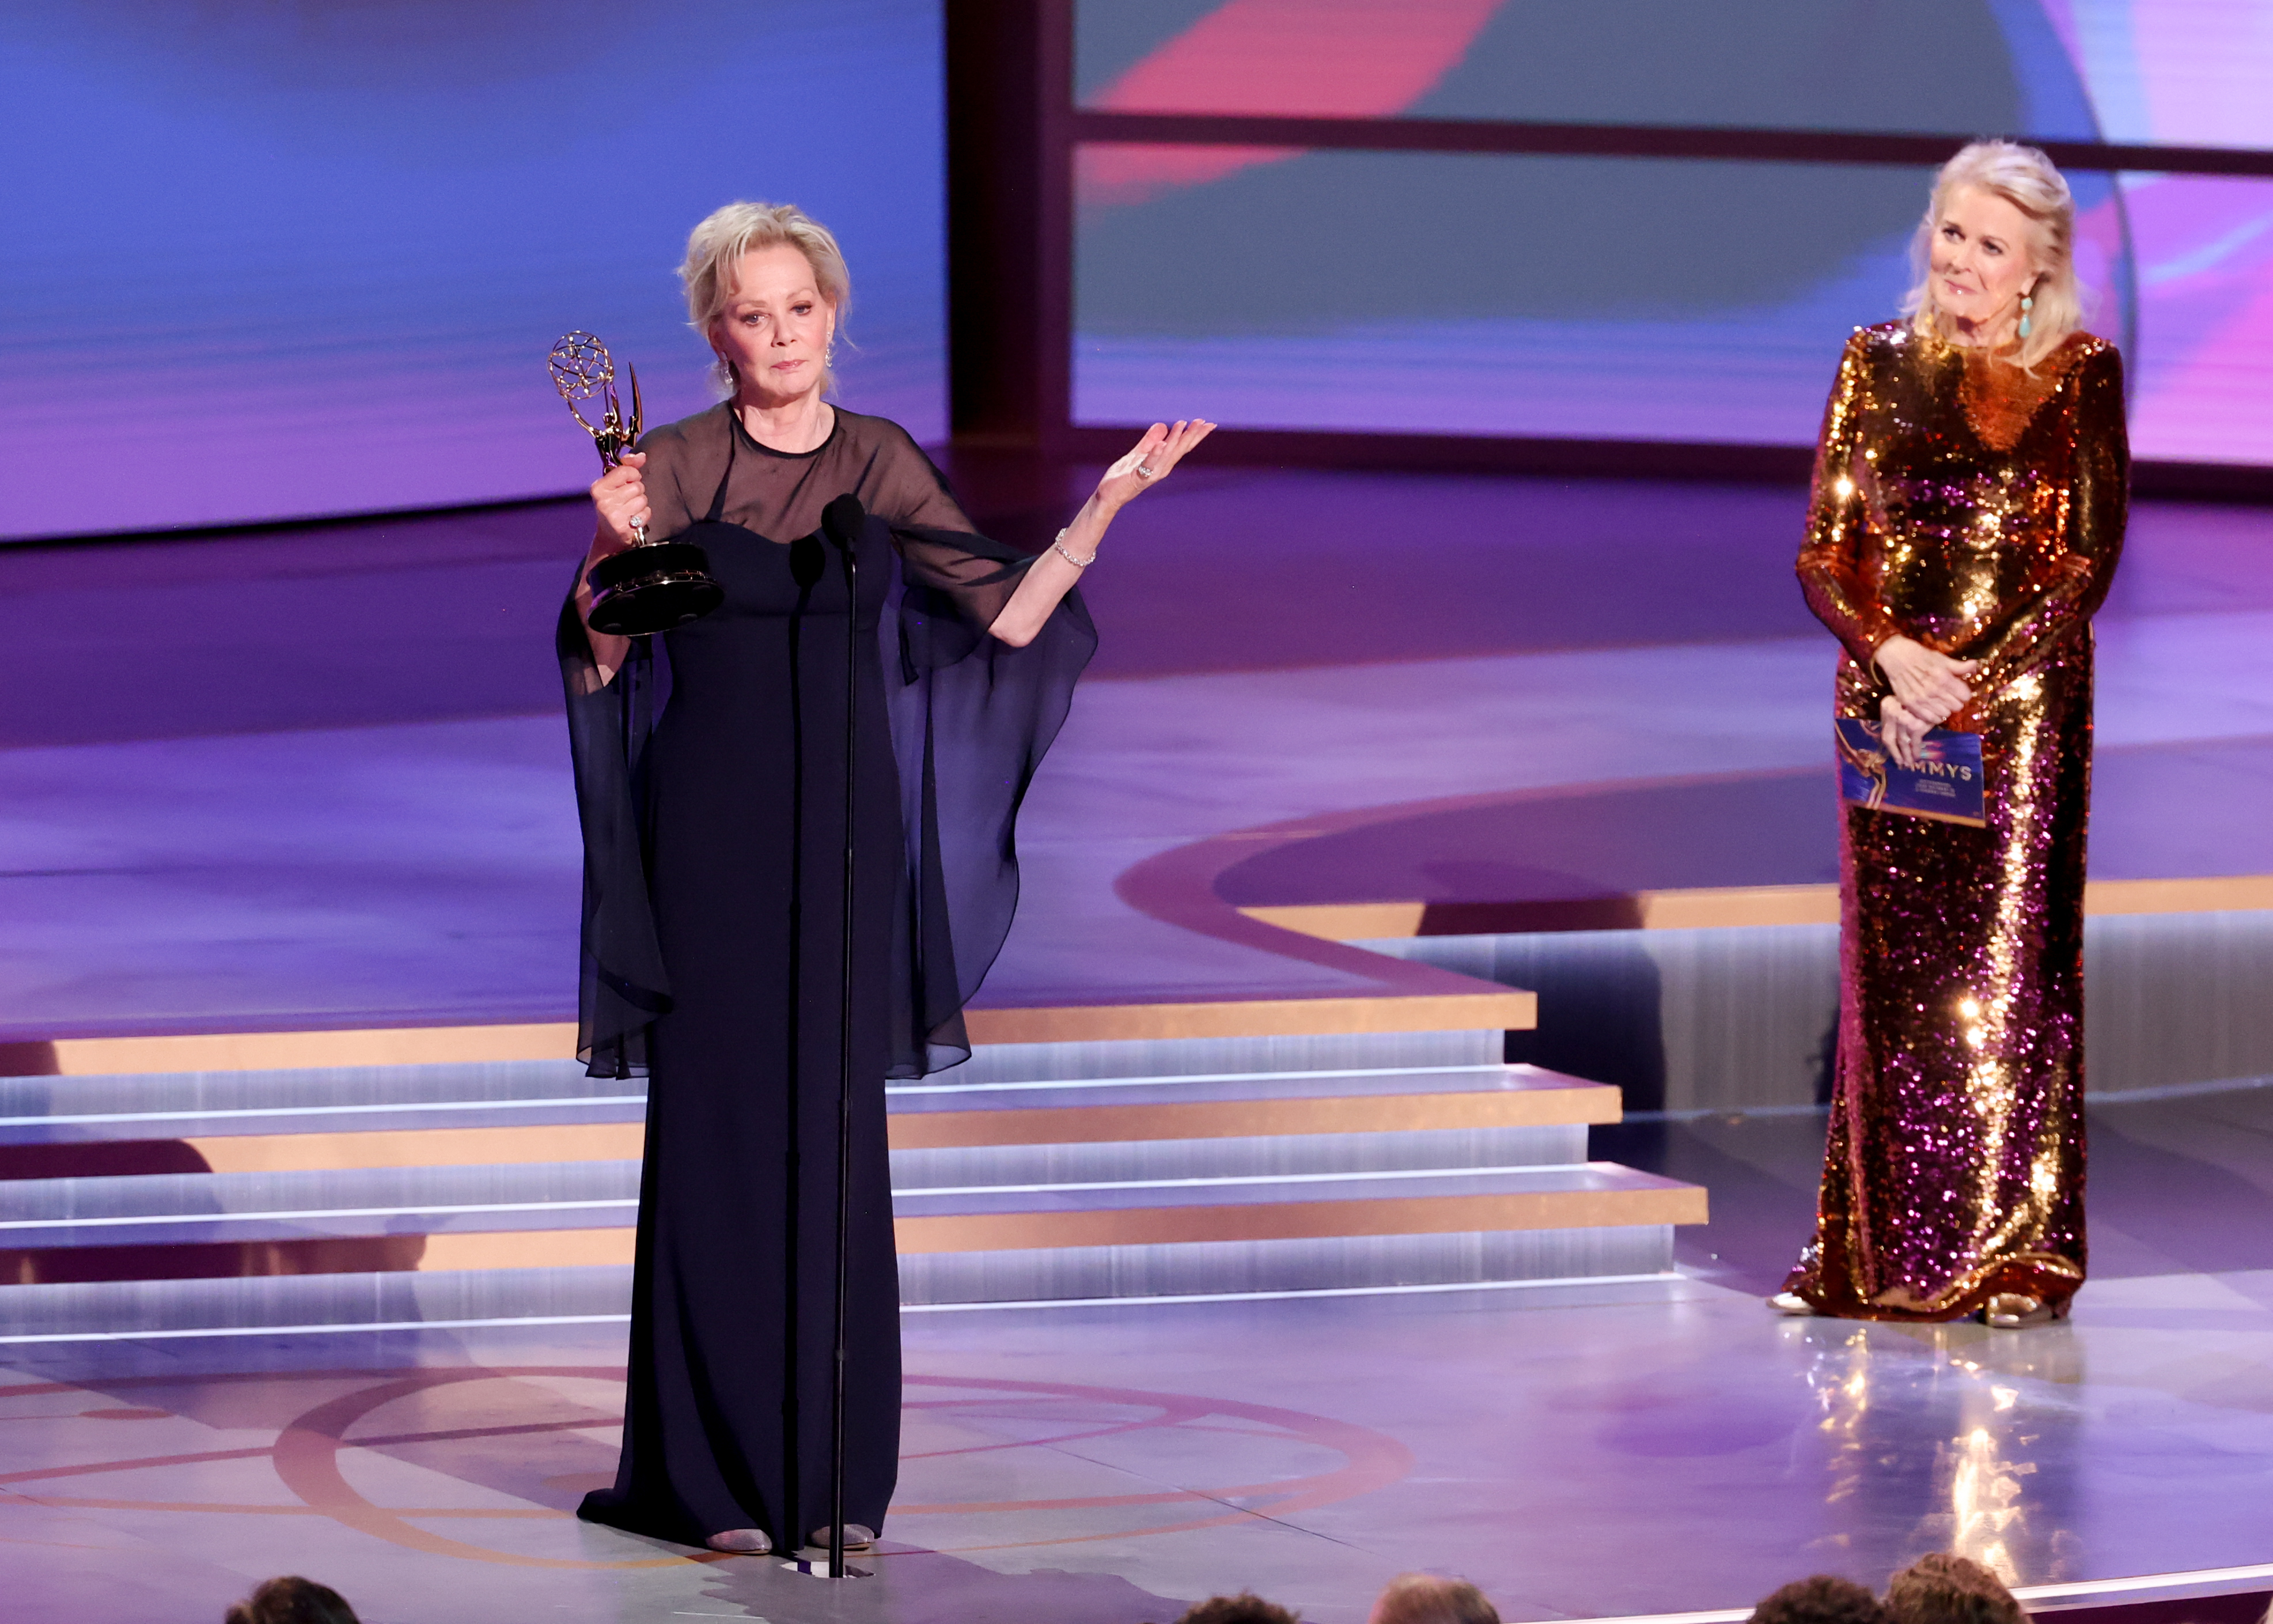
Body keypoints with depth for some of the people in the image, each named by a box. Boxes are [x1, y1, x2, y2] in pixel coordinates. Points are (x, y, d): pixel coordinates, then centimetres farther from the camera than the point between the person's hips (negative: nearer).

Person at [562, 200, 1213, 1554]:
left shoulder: (882, 464, 7)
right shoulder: (673, 466, -2)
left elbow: (1009, 619, 3)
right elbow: (598, 665, -7)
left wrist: (1104, 508, -5)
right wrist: (609, 552, -24)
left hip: (844, 820, 3)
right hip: (707, 819, -2)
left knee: (836, 1136, 2)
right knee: (717, 1128, -2)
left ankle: (835, 1476, 7)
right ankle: (713, 1476, 5)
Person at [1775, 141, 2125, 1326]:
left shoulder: (2081, 377, 1)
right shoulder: (1880, 364, 8)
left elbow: (2090, 557, -4)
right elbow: (1823, 553, 6)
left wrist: (1976, 681, -13)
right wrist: (1893, 656, -12)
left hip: (2025, 698, -3)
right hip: (1890, 693, 3)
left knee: (2009, 959, -5)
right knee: (1893, 964, 3)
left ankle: (2018, 1256, -1)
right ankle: (1886, 1252, 8)